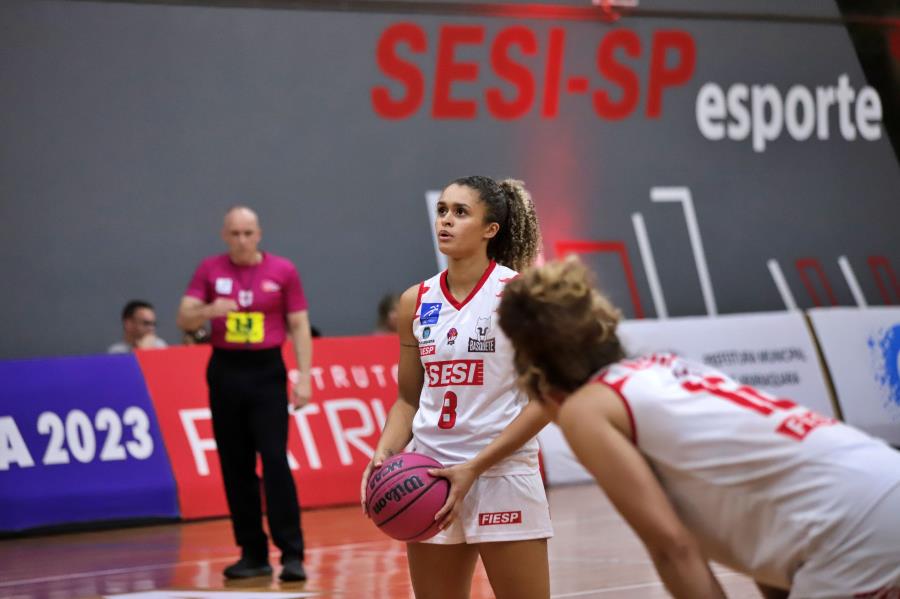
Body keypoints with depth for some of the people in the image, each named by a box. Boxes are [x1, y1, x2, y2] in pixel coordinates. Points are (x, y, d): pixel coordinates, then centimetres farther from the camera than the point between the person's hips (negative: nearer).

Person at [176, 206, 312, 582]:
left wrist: (303, 377, -6)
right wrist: (208, 310, -24)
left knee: (275, 460, -11)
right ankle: (253, 554, 12)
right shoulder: (209, 270, 3)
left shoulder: (282, 271, 0)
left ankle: (292, 554, -10)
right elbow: (184, 320, -3)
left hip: (266, 371, -2)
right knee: (235, 465, 4)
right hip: (225, 371, 2)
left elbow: (299, 326, 2)